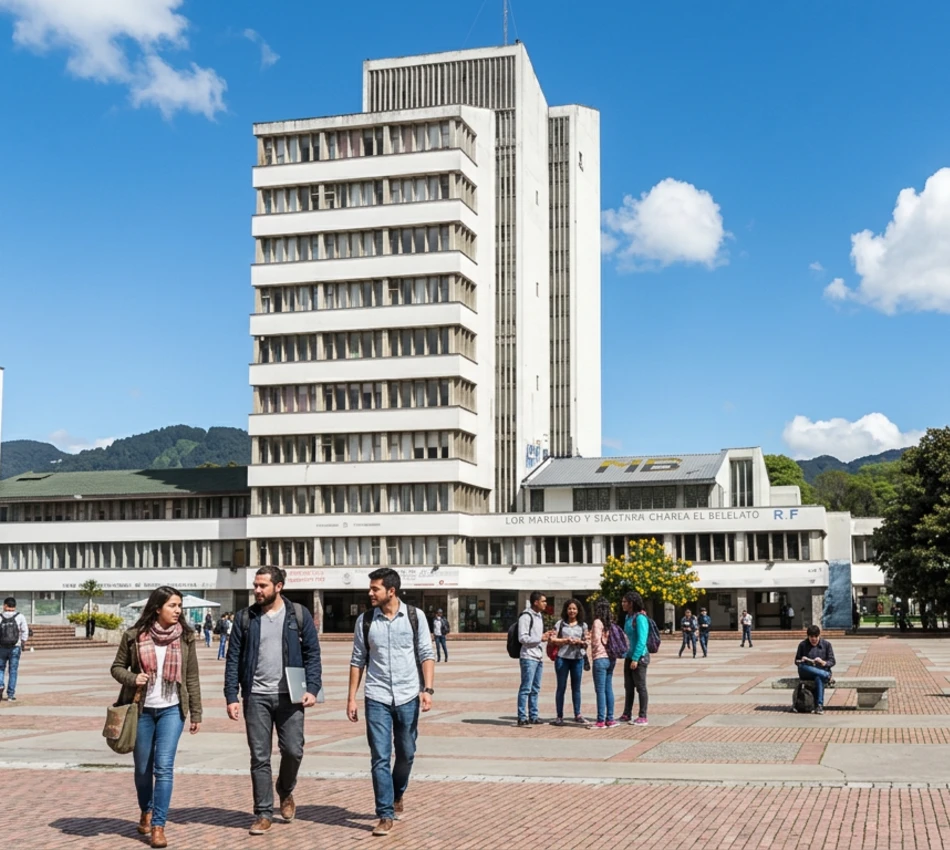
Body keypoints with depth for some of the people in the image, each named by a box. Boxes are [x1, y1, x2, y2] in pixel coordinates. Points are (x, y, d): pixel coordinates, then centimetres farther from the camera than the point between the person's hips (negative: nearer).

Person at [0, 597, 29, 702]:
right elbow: (25, 632, -4)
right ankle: (10, 695, 7)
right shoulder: (20, 617, -4)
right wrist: (23, 645, 7)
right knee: (13, 671, 7)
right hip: (15, 648, 0)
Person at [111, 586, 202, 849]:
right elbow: (117, 667, 4)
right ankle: (146, 811, 38)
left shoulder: (185, 637, -2)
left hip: (171, 710, 0)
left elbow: (192, 678, 2)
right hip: (142, 710, 1)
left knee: (164, 766, -10)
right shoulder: (134, 636, -6)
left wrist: (196, 713, 3)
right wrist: (132, 679, -18)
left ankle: (158, 825, -3)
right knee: (142, 768, 13)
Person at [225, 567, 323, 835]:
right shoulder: (245, 618, 4)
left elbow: (312, 654, 2)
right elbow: (233, 659, 4)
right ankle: (263, 813, 13)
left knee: (293, 750, -1)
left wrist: (312, 688, -9)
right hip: (256, 697, 1)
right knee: (259, 757, 3)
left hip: (289, 696, -1)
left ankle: (286, 791, 29)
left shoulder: (299, 615, 1)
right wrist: (231, 696, -3)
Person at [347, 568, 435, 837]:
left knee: (406, 753, 12)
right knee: (380, 757, -3)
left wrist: (427, 689, -11)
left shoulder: (415, 616, -2)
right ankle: (385, 815, 4)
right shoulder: (365, 620, 1)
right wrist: (351, 698, 2)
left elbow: (426, 654, -1)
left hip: (408, 697, 0)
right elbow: (358, 660, 6)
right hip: (377, 699, 0)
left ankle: (397, 795, 39)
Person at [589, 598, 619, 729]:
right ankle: (610, 719, 14)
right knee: (608, 689, 11)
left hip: (600, 658, -8)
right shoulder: (610, 622, 11)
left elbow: (596, 640, -15)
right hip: (611, 659, 8)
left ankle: (601, 721, -4)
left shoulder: (597, 622, -11)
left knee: (600, 690, -5)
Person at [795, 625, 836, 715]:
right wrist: (802, 661, -14)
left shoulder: (826, 644, 5)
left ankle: (819, 706, -39)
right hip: (807, 674, 1)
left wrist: (823, 662, -19)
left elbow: (832, 662, 3)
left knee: (819, 678, -39)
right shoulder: (802, 645, 6)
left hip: (822, 671, -1)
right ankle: (827, 676, -35)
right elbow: (797, 661, 10)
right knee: (802, 666, -35)